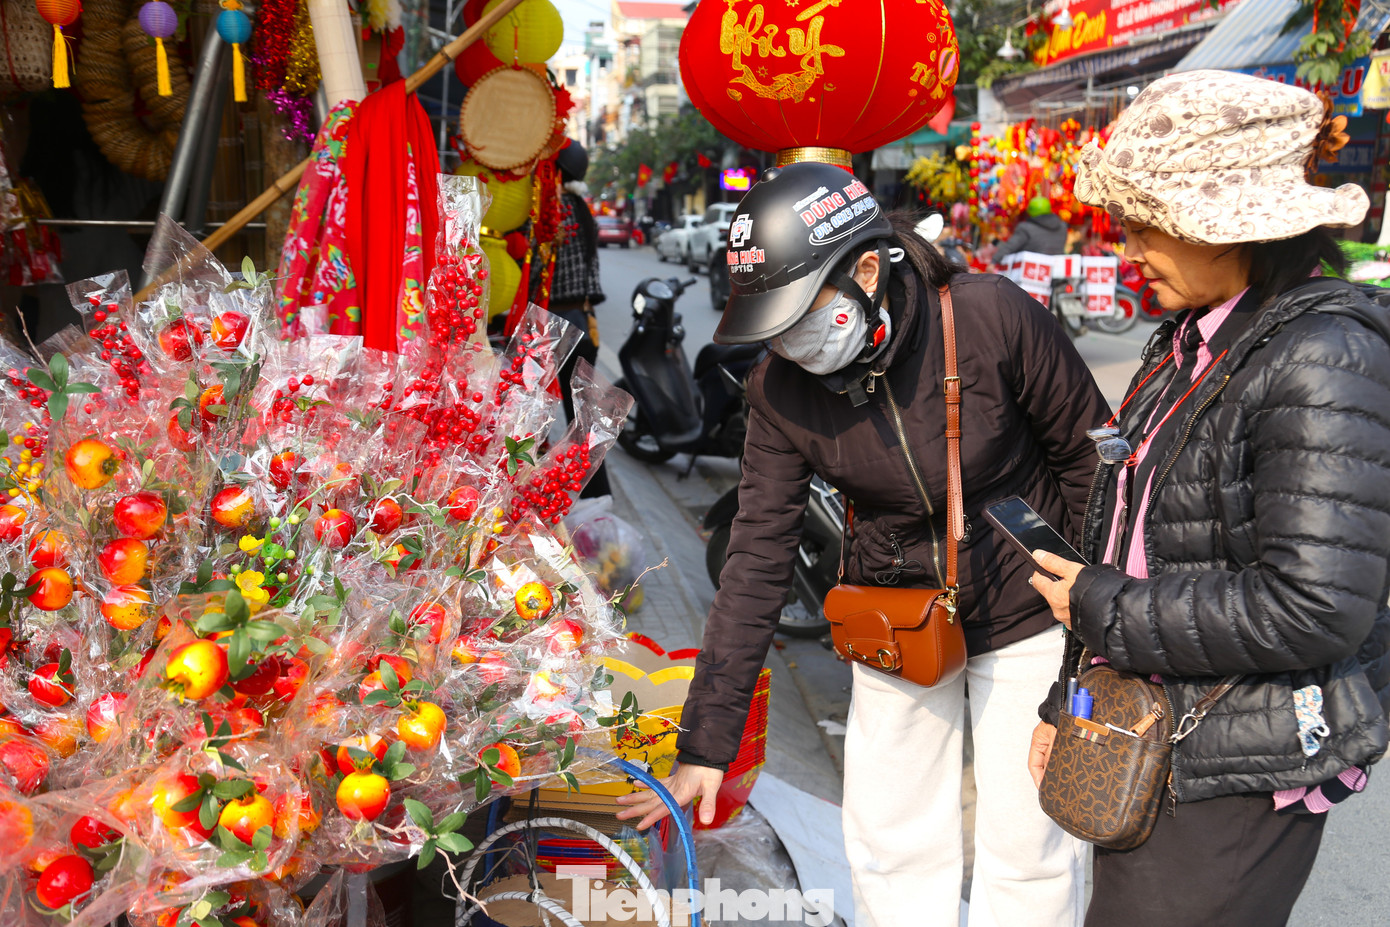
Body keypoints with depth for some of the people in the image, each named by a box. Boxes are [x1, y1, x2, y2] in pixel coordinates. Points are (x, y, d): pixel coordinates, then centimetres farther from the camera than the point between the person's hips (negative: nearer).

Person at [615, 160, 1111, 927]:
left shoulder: (993, 319, -24)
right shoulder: (780, 391, -15)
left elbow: (1093, 466, -11)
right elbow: (756, 560, -13)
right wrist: (705, 744, -13)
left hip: (1022, 616, -2)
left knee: (1026, 851, 9)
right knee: (890, 846, 12)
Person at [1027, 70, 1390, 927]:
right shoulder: (1190, 342, 8)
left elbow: (1313, 611, -26)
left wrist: (1102, 605, -15)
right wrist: (1075, 697, 17)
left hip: (1236, 777, -8)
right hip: (1143, 742, 8)